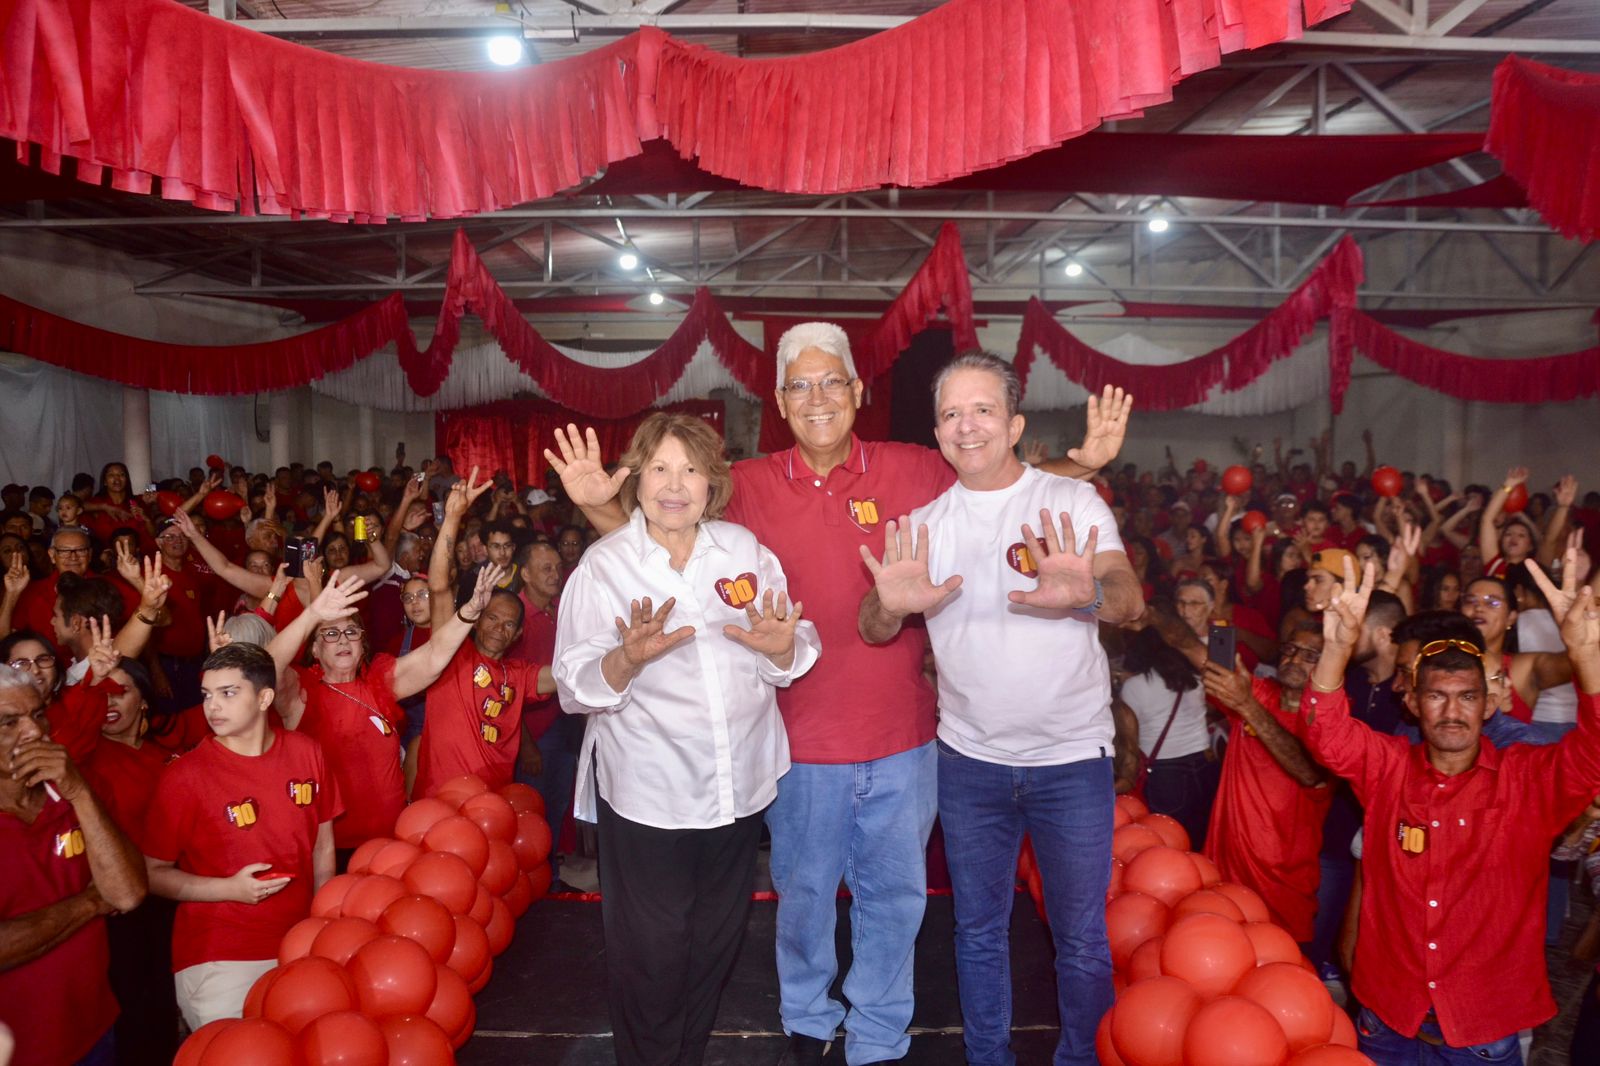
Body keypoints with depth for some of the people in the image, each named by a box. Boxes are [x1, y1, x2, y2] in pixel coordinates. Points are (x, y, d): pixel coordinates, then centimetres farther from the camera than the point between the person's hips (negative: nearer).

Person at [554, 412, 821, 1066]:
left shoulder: (744, 548, 1)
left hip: (739, 785, 4)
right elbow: (576, 689, -12)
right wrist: (629, 658, -31)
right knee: (652, 952, 7)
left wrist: (781, 645, -19)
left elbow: (791, 661, 3)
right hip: (647, 793, -3)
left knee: (717, 941, 19)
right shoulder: (603, 566, -6)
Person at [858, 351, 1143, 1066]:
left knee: (1082, 939, 10)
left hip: (1072, 756, -2)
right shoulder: (924, 524, 2)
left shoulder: (1073, 502, -5)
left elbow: (1129, 599, -20)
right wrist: (891, 605, -29)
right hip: (969, 760, 2)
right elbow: (873, 630, -5)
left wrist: (1087, 595, -43)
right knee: (978, 931, 16)